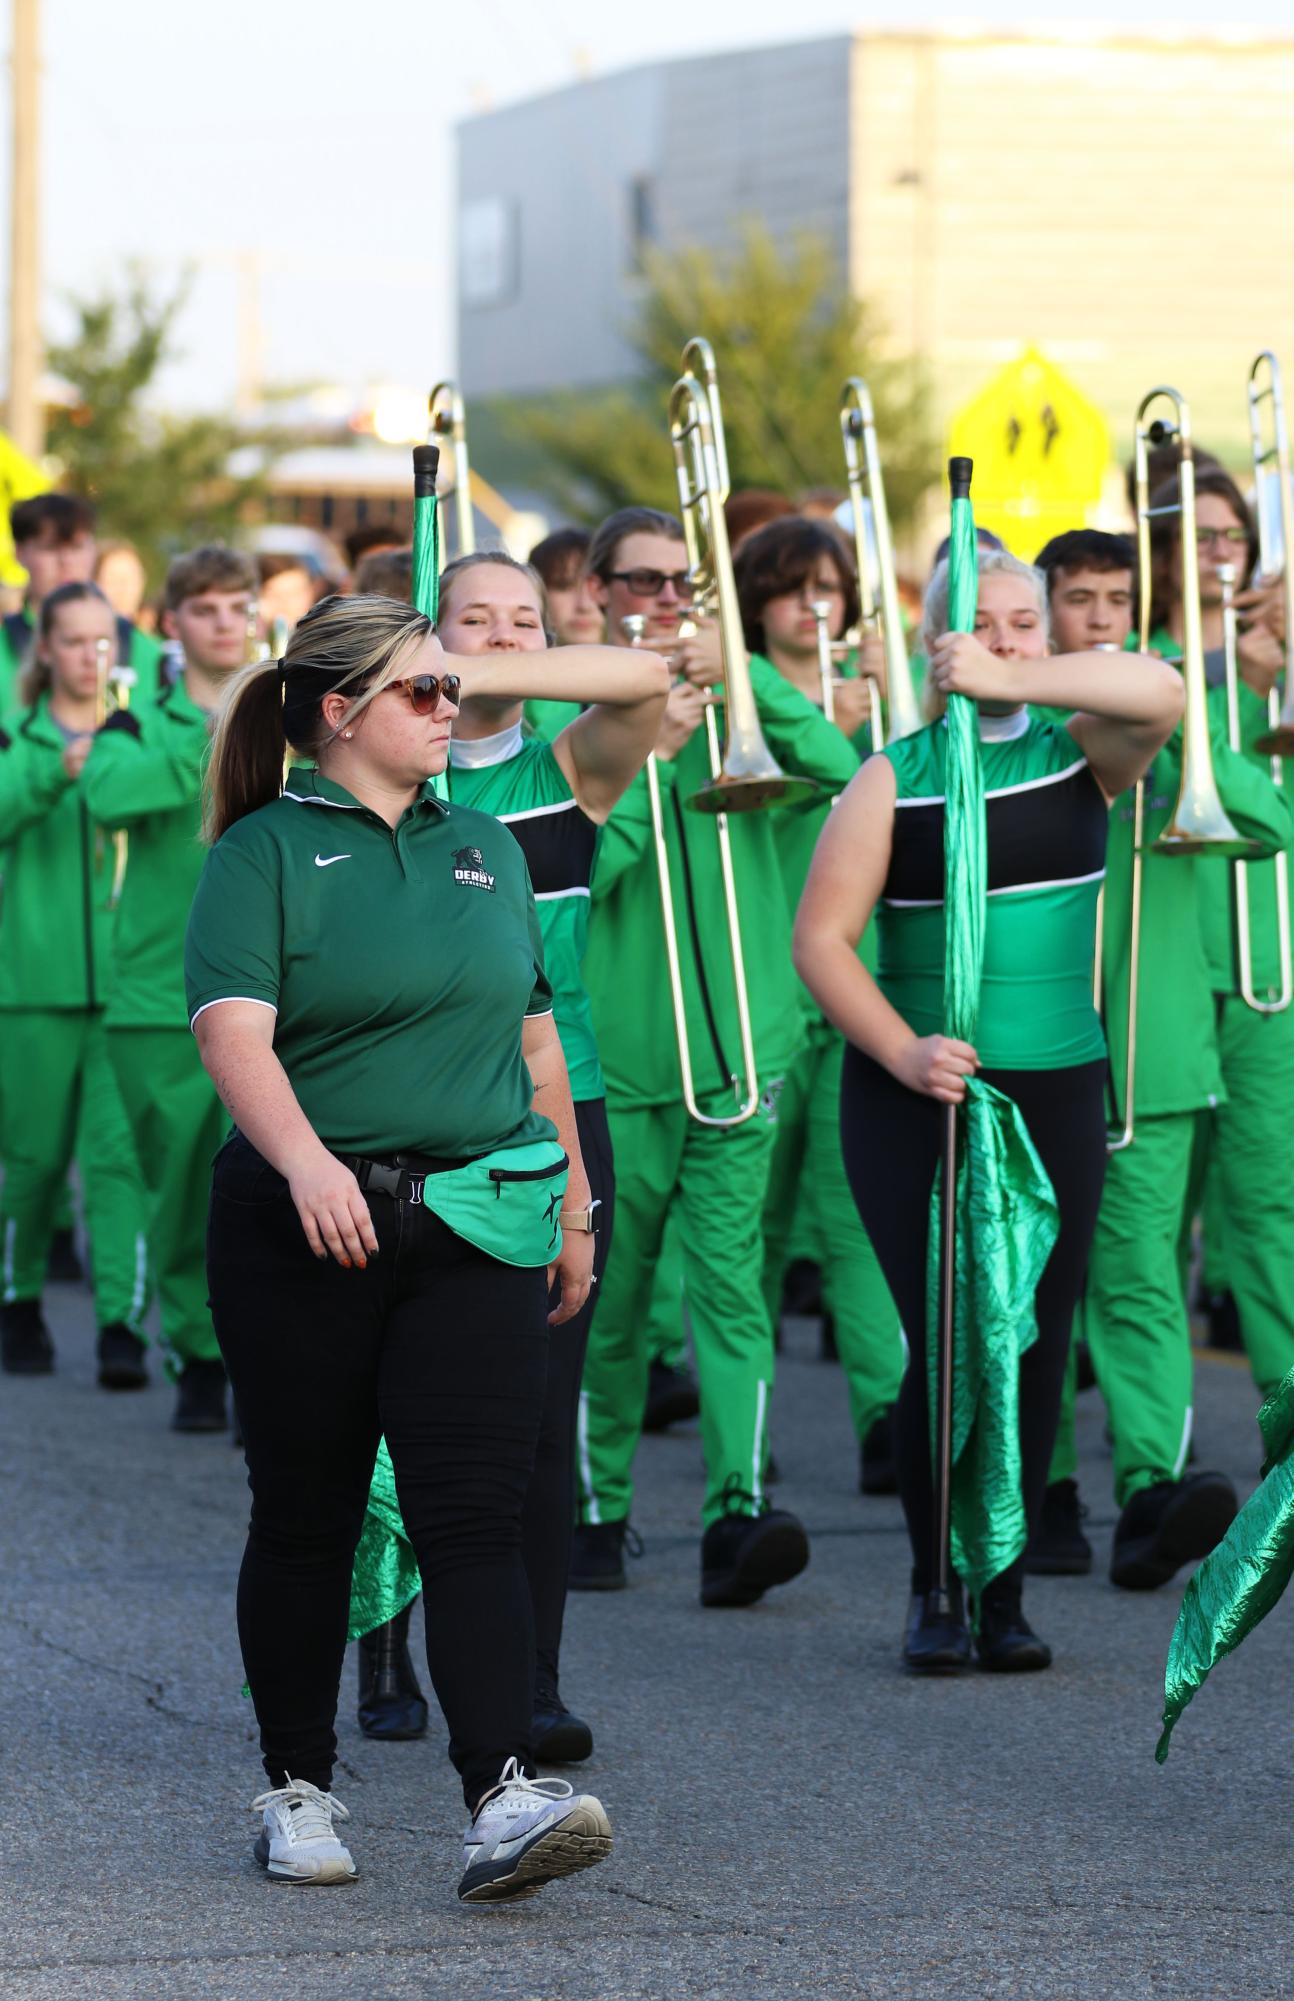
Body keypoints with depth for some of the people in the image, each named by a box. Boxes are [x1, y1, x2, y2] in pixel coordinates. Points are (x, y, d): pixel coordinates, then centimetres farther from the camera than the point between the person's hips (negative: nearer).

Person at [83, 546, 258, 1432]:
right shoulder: (143, 725, 7)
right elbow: (109, 793, -16)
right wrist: (212, 745, -26)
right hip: (163, 995, 1)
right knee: (182, 1193, 5)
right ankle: (199, 1357, 19)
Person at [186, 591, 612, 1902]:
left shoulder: (483, 849, 15)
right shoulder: (265, 852, -2)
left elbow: (535, 1037, 20)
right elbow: (233, 1030, -15)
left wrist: (574, 1203, 17)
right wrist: (305, 1160, -31)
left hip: (476, 1227, 3)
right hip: (303, 1235, -3)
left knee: (473, 1516, -8)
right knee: (305, 1516, 7)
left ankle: (503, 1802, -18)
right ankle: (296, 1789, 19)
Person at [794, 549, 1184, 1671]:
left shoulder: (1081, 756, 5)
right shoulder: (895, 778, 0)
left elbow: (1162, 694, -17)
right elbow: (822, 936, -5)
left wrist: (1012, 682, -22)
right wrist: (900, 1050, -18)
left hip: (1056, 1091, 2)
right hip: (918, 1095, -2)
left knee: (1034, 1346, 3)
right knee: (945, 1343, -6)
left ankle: (1005, 1594, 14)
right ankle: (936, 1594, 9)